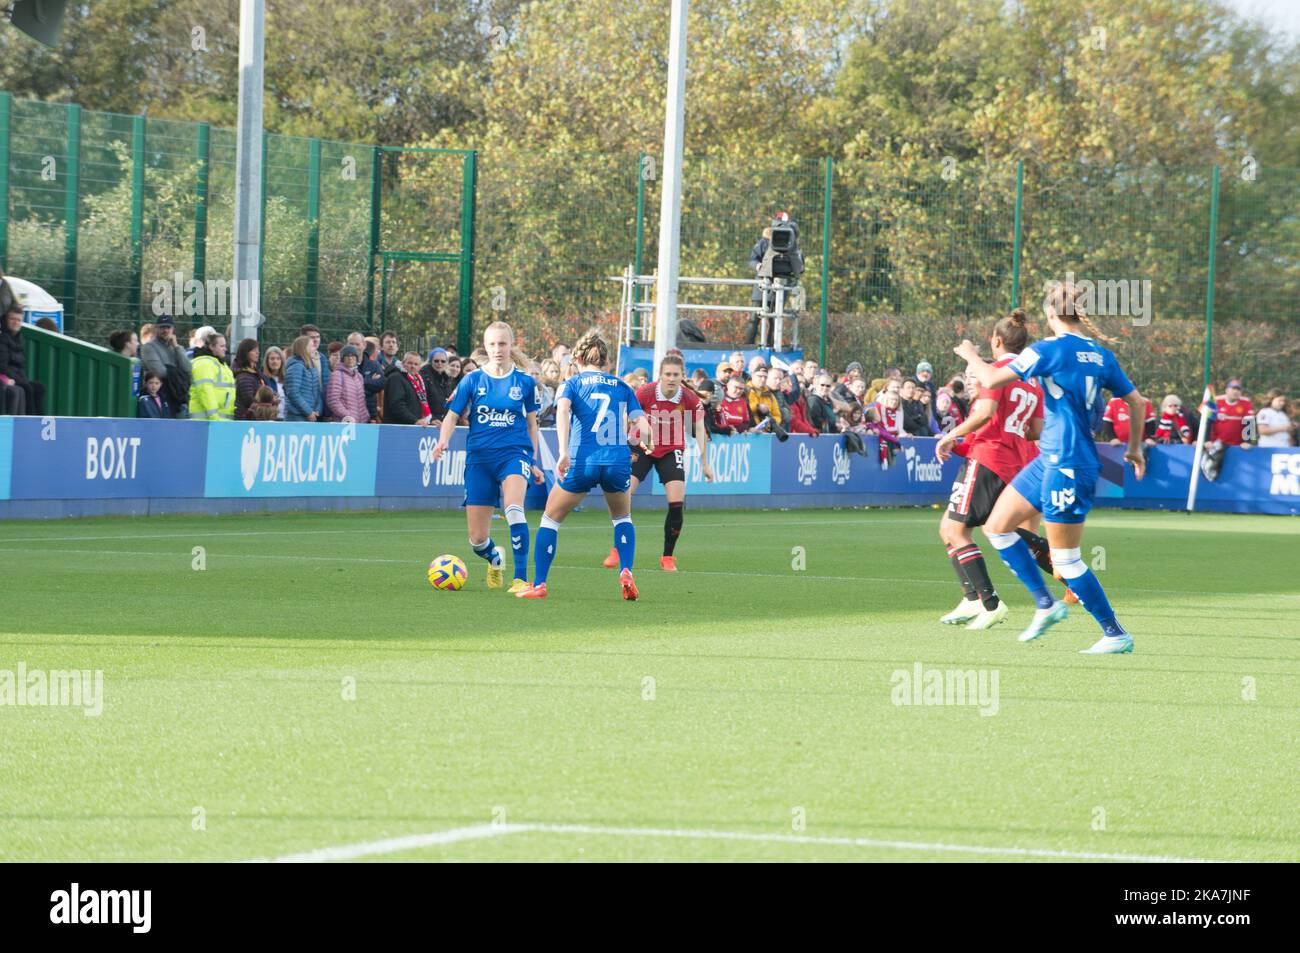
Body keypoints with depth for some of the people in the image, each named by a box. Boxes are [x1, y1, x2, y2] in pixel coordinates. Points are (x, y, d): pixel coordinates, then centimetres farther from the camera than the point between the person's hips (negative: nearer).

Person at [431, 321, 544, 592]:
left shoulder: (525, 382, 3)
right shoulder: (472, 380, 2)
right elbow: (452, 416, 2)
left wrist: (534, 462, 15)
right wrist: (443, 440, -18)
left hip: (514, 453, -2)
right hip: (479, 458, 2)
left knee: (513, 507, -34)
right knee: (477, 540, 2)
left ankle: (521, 578, -29)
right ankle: (495, 559, 41)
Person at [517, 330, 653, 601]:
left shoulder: (573, 383, 8)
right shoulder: (622, 387, 15)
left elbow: (563, 410, -13)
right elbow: (643, 426, 6)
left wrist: (564, 452, -22)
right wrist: (647, 444, 29)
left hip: (582, 463, -2)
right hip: (619, 461, 2)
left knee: (551, 519, 16)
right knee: (622, 517, 29)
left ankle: (539, 585, 10)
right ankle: (626, 573, 8)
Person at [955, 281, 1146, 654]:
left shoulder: (1049, 350, -15)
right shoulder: (1101, 355, 8)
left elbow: (992, 379, -15)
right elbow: (1136, 402, 14)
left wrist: (970, 356, 6)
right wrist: (1135, 448, 29)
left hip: (1067, 467, -8)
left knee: (1065, 559, -2)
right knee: (997, 526, 14)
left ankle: (1116, 634, 3)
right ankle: (1046, 603, 17)